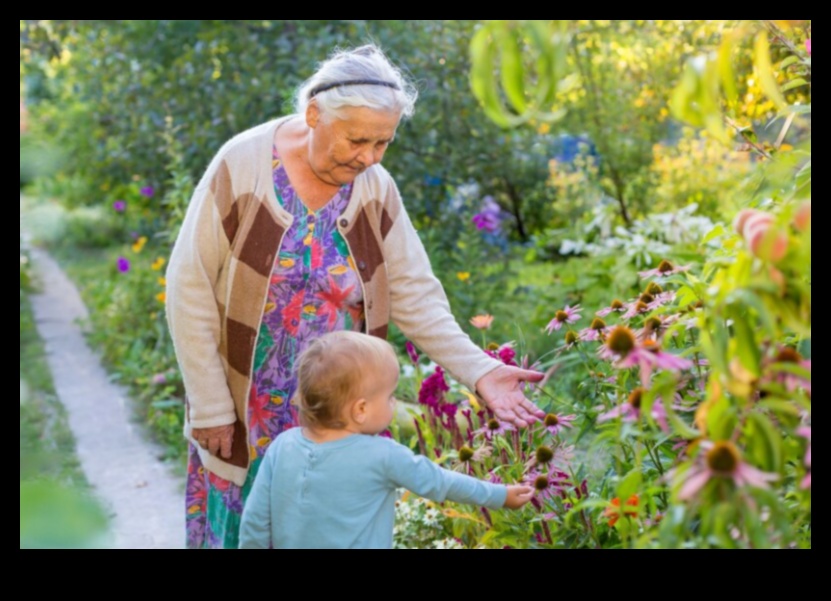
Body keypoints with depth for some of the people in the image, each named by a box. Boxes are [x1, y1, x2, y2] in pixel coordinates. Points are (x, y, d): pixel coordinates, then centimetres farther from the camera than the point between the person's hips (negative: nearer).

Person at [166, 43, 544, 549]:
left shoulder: (376, 190, -7)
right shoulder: (241, 167, -17)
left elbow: (416, 296, -5)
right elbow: (190, 292, -12)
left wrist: (478, 370, -18)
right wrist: (210, 405, -10)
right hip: (246, 412, -2)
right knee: (241, 527, 13)